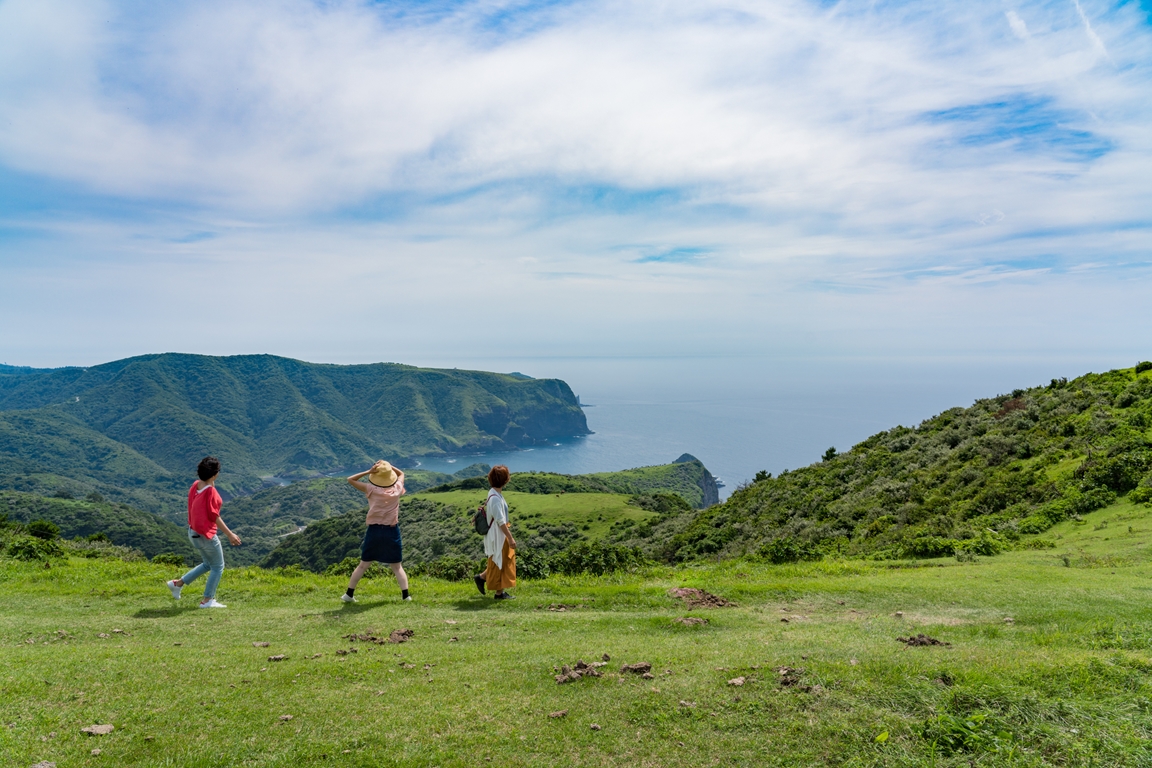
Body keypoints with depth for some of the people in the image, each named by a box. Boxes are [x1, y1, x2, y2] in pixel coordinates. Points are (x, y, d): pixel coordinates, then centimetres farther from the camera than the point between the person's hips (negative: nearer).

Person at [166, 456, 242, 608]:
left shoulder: (196, 485, 1)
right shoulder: (210, 491, -23)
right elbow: (214, 517, -19)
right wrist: (230, 534, -16)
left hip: (194, 532, 9)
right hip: (206, 534, -9)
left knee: (208, 564, 25)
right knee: (218, 567, 7)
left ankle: (178, 583, 24)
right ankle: (207, 600, 11)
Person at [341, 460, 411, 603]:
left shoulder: (372, 489, -6)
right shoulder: (397, 489, -2)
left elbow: (350, 480, 4)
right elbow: (401, 474, 19)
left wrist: (369, 472, -4)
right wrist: (389, 466, 3)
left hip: (374, 531, 0)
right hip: (392, 532, 0)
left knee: (363, 565, 14)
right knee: (397, 567, 9)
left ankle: (349, 594, 17)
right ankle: (405, 595, -2)